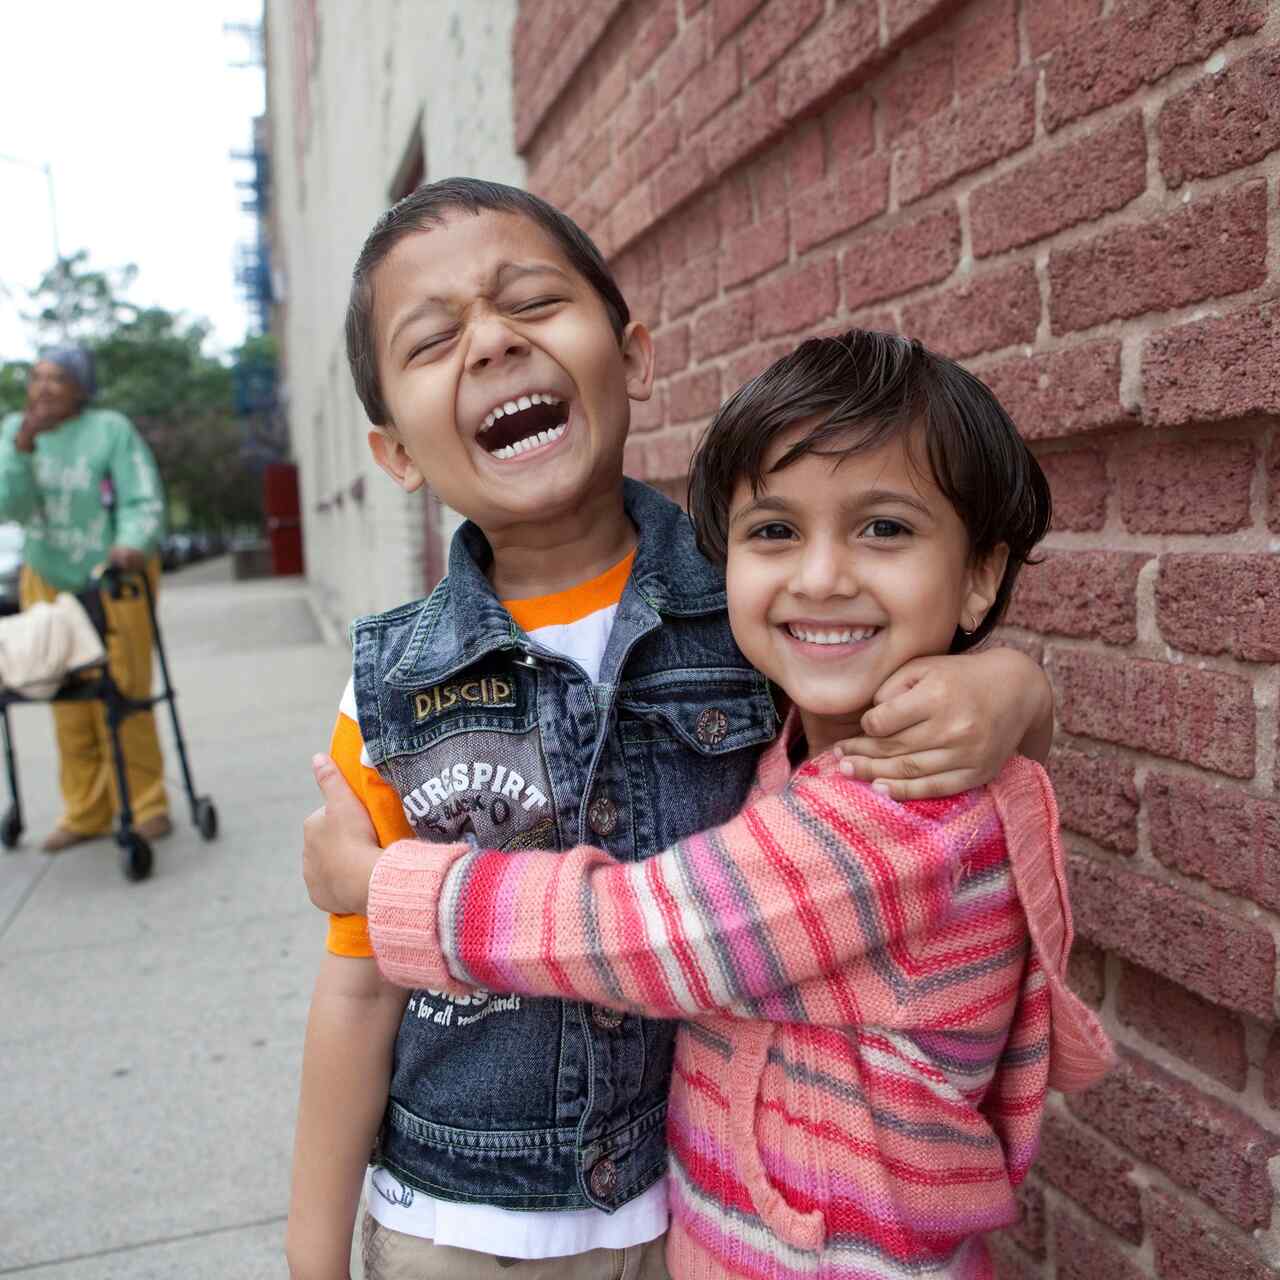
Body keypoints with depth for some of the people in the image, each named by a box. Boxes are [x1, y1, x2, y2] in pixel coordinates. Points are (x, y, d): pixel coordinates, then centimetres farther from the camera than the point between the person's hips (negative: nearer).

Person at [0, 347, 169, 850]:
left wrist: (133, 544, -35)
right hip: (48, 582, 4)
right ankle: (85, 813, 16)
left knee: (122, 696, -3)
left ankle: (145, 805, 8)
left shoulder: (111, 430, -10)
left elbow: (144, 500, -16)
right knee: (69, 705, 6)